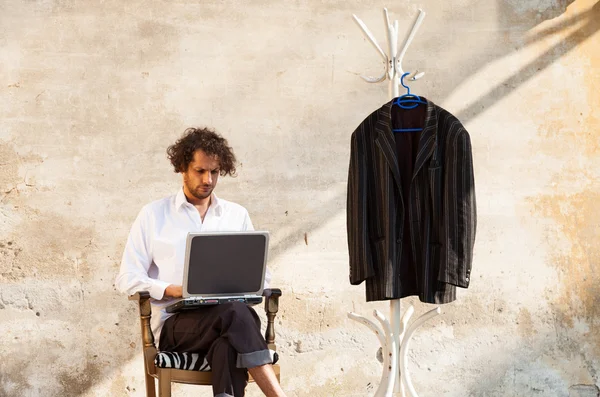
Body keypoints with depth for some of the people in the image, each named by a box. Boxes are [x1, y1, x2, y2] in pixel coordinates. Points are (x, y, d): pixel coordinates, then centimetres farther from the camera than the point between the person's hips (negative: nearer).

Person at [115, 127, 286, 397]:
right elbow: (127, 279, 6)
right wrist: (174, 290, -12)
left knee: (229, 347, -38)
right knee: (234, 313, -37)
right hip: (174, 324, -2)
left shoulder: (237, 215, 20)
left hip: (223, 323, 3)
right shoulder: (153, 215, 11)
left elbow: (260, 275, 20)